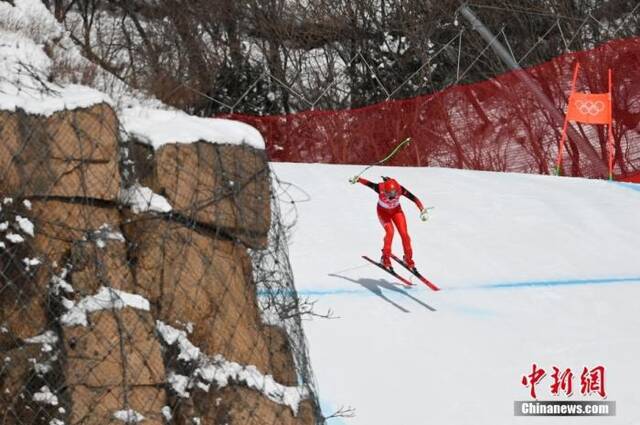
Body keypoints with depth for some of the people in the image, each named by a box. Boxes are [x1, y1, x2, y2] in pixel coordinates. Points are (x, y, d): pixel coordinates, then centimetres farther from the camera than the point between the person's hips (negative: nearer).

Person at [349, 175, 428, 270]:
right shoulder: (380, 188, -36)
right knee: (390, 231, -24)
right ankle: (385, 258, -9)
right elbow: (367, 183, -19)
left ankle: (408, 258, 10)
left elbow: (414, 198, -29)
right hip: (383, 212, -2)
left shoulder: (400, 189, -33)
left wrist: (423, 210, -37)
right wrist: (357, 179, -7)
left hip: (396, 211, 2)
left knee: (404, 233, -10)